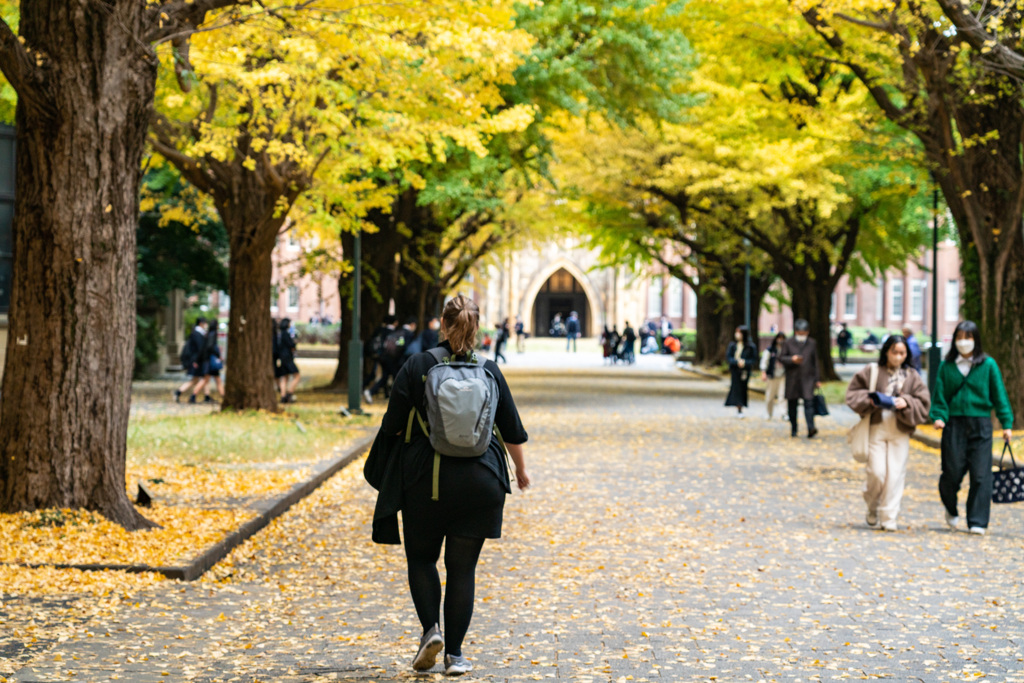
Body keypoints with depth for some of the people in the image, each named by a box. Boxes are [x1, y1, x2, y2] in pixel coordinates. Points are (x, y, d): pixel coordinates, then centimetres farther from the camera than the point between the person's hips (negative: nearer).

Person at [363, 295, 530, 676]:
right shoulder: (489, 371, 4)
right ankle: (454, 653, 7)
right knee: (462, 567, 7)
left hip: (425, 480, -1)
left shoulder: (417, 367, -3)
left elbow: (394, 426, -4)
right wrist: (521, 469, 26)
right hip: (478, 483, 2)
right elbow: (512, 429, 11)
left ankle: (431, 628, -4)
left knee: (421, 558, 16)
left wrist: (385, 471, 13)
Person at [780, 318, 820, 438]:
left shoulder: (812, 343, 9)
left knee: (809, 402, -14)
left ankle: (811, 429, -22)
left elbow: (815, 362, 11)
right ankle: (793, 429, 17)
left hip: (807, 379, -1)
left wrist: (816, 380, 9)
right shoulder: (788, 343, 5)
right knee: (792, 404, 6)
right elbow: (781, 357, 3)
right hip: (792, 378, 1)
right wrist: (792, 359, -17)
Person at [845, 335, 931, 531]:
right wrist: (869, 399, -12)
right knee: (877, 473, -8)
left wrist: (906, 403, -13)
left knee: (895, 475, -3)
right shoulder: (871, 372, 4)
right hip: (876, 427, -1)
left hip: (900, 430, 1)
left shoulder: (912, 377, 9)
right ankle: (872, 511, 16)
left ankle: (889, 518, 4)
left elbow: (923, 403, 5)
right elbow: (852, 393, 5)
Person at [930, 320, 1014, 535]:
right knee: (952, 472, 0)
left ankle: (977, 522, 3)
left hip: (981, 425, -1)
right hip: (954, 424, 1)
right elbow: (939, 394, 6)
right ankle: (951, 510, 29)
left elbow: (999, 394, 4)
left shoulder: (988, 365, 3)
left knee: (981, 475, -4)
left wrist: (1006, 423, 0)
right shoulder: (946, 366, 6)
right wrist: (938, 416, -10)